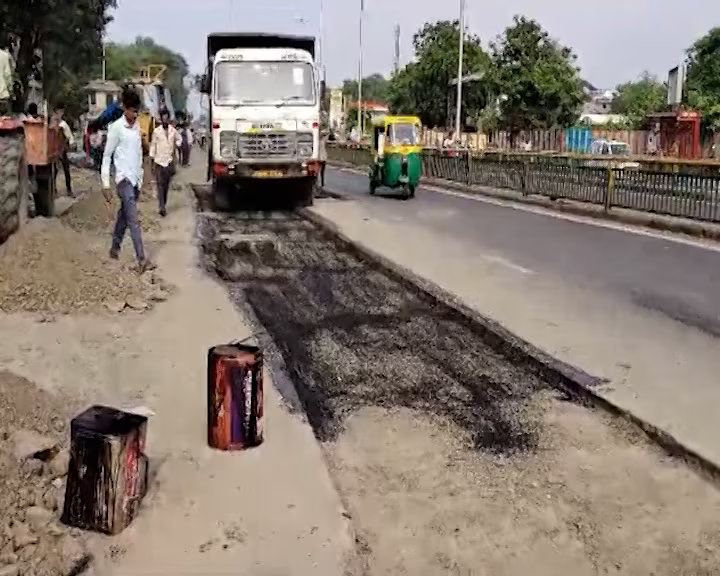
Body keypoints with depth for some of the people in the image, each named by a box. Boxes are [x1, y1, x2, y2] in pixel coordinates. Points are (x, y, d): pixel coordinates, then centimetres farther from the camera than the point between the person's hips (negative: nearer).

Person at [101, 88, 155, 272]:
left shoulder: (137, 126, 10)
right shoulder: (116, 127, -9)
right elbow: (106, 156, -7)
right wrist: (106, 185, -11)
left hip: (135, 179, 6)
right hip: (124, 179, -6)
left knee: (124, 216, 16)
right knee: (133, 220, -11)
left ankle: (115, 248, 32)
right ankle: (142, 259, -15)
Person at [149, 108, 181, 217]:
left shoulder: (173, 130, 2)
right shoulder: (156, 131, -4)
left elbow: (179, 139, 22)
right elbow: (153, 145, 0)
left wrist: (176, 146, 2)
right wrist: (152, 161, -2)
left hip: (169, 161, 3)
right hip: (159, 162, -3)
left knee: (166, 185, 11)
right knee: (160, 185, -9)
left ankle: (164, 205, 25)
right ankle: (161, 207, -16)